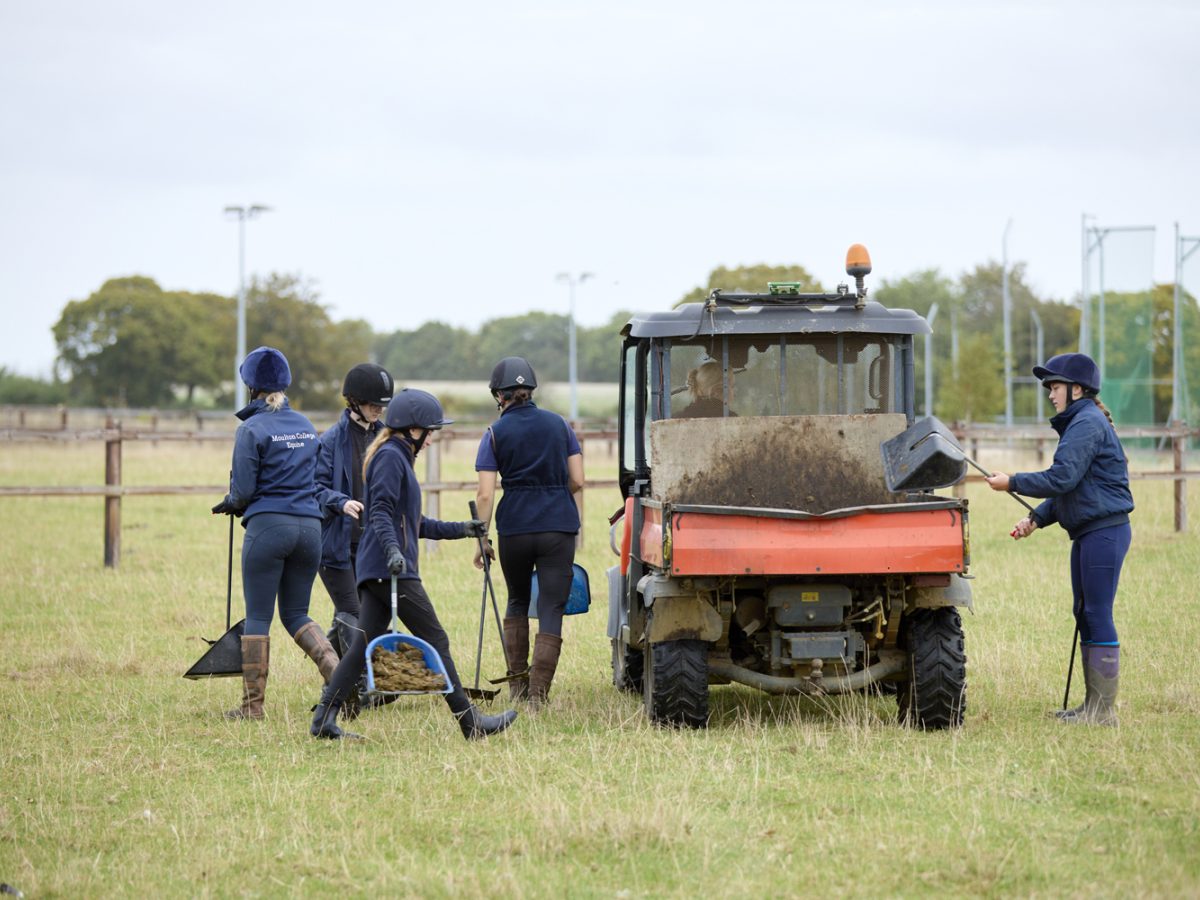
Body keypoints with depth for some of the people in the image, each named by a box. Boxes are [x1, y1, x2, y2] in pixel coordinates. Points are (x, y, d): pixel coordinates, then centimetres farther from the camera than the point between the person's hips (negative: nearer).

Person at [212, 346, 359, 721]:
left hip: (267, 525, -6)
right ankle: (337, 670, -8)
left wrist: (234, 503, 12)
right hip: (309, 526, 6)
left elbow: (243, 489, -7)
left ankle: (252, 703, 3)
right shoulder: (306, 426, 13)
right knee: (296, 614, 15)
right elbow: (312, 482, 13)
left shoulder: (252, 429, -6)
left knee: (258, 616, 1)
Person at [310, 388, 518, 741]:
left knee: (364, 645, 5)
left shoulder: (398, 457, 24)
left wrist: (460, 529, 31)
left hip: (375, 569, 10)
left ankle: (324, 718, -1)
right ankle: (470, 722, -3)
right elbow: (381, 513, -21)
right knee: (435, 640, -6)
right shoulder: (390, 457, -9)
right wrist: (392, 550, -34)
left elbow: (414, 524, 29)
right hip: (390, 569, -10)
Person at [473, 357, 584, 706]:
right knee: (551, 609, 1)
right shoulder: (560, 425, 5)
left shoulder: (496, 433, -1)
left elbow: (485, 494, -7)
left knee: (517, 602, 21)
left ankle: (517, 684, 20)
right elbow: (577, 481, 4)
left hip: (514, 526, 0)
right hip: (559, 526, 0)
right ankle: (538, 693, -7)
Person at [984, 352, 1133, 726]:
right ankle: (1092, 705, 16)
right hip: (1087, 534, 11)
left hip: (1104, 532, -11)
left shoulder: (1088, 424, -14)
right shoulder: (1079, 424, 19)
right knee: (1085, 615, 12)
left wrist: (1012, 482, -11)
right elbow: (1068, 488, 21)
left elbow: (1062, 479, -20)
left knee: (1098, 616, -8)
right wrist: (1035, 519, 11)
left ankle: (1103, 710, -7)